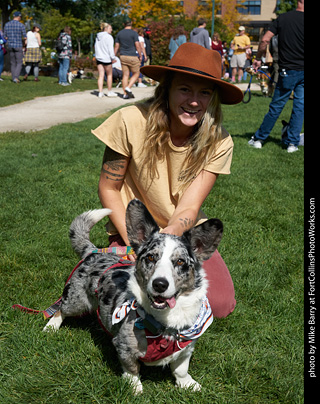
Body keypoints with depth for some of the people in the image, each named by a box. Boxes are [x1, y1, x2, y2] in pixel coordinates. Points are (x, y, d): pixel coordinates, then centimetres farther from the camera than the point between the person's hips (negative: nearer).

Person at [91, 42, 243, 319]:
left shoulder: (218, 142, -13)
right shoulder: (131, 121, -19)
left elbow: (189, 208, -17)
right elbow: (108, 188, -8)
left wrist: (169, 233, -40)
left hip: (185, 233, 2)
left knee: (220, 303, -19)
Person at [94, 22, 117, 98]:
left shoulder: (98, 37, 13)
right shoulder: (108, 37, -10)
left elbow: (96, 48, 16)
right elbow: (110, 49, -15)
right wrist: (113, 58, -12)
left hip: (99, 58, 6)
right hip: (106, 58, -6)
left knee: (101, 76, 5)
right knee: (109, 75, 8)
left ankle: (100, 92, 0)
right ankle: (109, 92, 15)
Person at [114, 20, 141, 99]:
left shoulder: (119, 33, 8)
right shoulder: (134, 33, -6)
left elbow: (116, 46, 7)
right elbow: (137, 45, -12)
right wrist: (140, 55, -1)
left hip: (123, 57, 5)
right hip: (133, 57, -5)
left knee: (125, 75, 6)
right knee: (136, 74, 7)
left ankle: (125, 94, 3)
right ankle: (128, 88, -10)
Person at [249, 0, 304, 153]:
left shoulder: (282, 17, 0)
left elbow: (265, 39, -5)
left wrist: (258, 58, 7)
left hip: (287, 71, 1)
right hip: (302, 71, -1)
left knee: (276, 106, 10)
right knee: (299, 107, 9)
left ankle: (259, 139, 17)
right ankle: (292, 142, 10)